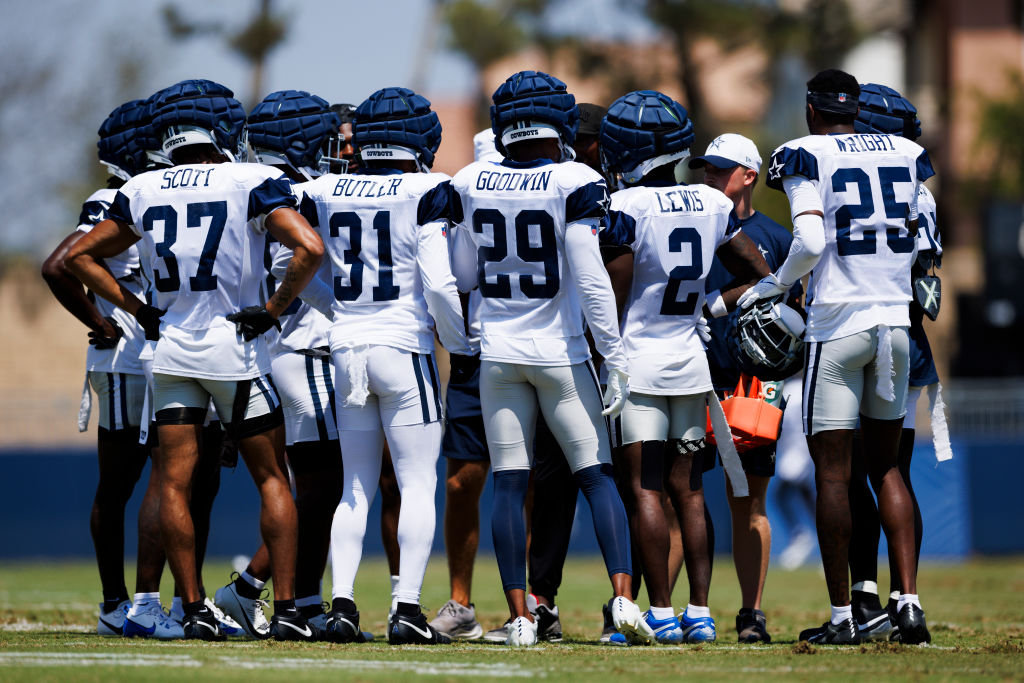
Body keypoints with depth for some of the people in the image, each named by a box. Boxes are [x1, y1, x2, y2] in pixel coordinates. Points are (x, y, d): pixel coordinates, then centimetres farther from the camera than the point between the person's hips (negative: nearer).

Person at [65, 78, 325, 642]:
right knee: (273, 479, 7)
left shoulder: (142, 192, 5)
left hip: (172, 348, 3)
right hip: (236, 348, -3)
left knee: (174, 485, 4)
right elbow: (309, 248, -20)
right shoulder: (251, 184, -8)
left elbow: (81, 257, 13)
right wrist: (273, 310, -8)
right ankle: (285, 609, 2)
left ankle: (194, 610, 0)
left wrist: (140, 311, 13)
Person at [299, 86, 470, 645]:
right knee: (418, 483, 0)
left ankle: (342, 604, 2)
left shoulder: (325, 195, 5)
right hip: (404, 347, -4)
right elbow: (439, 283, -13)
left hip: (345, 348, 4)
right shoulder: (425, 195, -8)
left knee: (357, 487, 12)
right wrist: (461, 343, 1)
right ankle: (407, 608, -7)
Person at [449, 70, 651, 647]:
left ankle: (520, 617, 2)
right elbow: (591, 280, -13)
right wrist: (616, 357, -8)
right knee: (597, 476, 4)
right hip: (560, 353, -2)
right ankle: (623, 596, -10)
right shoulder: (574, 184, -11)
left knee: (510, 486, 5)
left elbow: (464, 273, 9)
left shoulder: (471, 185, 0)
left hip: (499, 354, 3)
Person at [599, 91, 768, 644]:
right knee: (688, 493, 11)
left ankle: (661, 614, -5)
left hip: (638, 363, -6)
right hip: (691, 362, 6)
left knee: (644, 491, -2)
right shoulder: (713, 205, 4)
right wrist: (710, 307, 12)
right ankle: (700, 613, 9)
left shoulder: (628, 206, -15)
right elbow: (759, 275, 11)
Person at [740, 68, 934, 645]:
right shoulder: (905, 154, 10)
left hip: (838, 323, -5)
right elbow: (917, 244, 14)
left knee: (833, 473, 0)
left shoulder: (808, 156, -5)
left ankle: (842, 615, 0)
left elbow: (811, 241, -17)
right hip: (895, 320, 5)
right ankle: (911, 602, 2)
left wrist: (777, 284, -1)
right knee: (887, 466, 13)